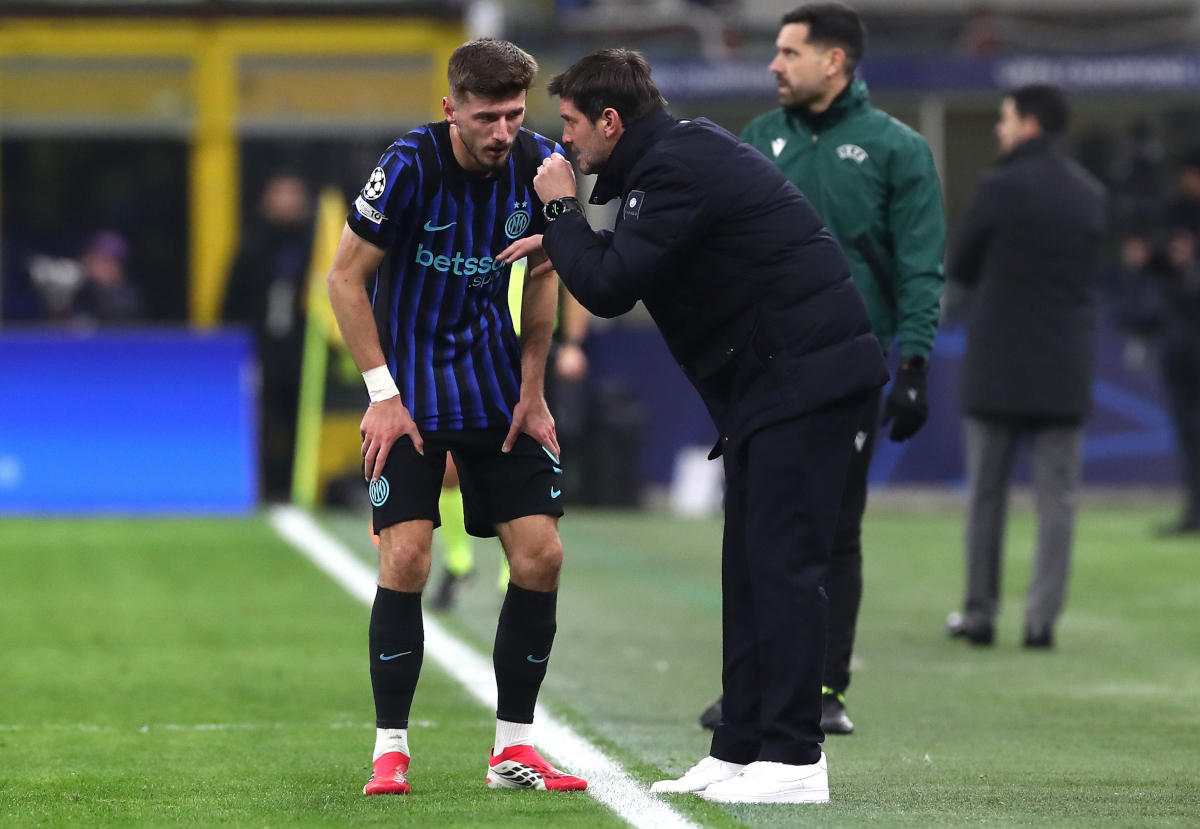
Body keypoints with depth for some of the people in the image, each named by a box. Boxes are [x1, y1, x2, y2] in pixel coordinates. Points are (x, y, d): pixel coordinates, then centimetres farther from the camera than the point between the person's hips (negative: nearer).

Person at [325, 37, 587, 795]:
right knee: (406, 557, -15)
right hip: (411, 387, -4)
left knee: (540, 557, -3)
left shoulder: (539, 164, -8)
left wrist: (532, 388, 6)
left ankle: (514, 747, 9)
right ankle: (391, 753, -3)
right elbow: (345, 277, -11)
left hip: (495, 385, 4)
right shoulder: (411, 166, -20)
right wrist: (383, 394, -13)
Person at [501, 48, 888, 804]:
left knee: (781, 563, -12)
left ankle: (794, 760, -13)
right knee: (750, 565, 11)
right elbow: (640, 250, 34)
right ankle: (740, 750, 14)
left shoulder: (678, 170, -16)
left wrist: (561, 209, -4)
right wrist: (562, 238, 21)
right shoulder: (686, 148, 16)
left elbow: (609, 288, -19)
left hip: (804, 374, -11)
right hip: (780, 378, 11)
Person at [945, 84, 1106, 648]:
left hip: (997, 368, -3)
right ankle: (1043, 618, -1)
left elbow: (959, 267, -1)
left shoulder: (1000, 188, -10)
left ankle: (979, 615, 11)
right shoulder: (1091, 194, 5)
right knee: (1056, 498, 4)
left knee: (986, 496, 8)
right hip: (1066, 369, 3)